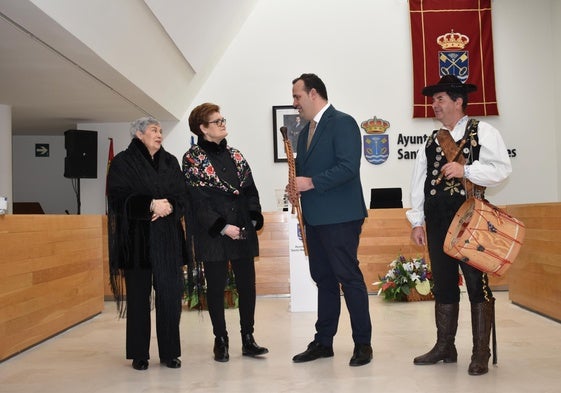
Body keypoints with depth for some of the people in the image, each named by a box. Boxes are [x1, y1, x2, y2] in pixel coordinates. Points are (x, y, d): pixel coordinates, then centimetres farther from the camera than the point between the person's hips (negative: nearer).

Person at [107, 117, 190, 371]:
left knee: (171, 294, 1)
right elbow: (119, 197, -8)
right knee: (138, 295, 3)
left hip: (168, 239, 3)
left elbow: (183, 196, 9)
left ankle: (169, 352, 12)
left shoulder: (170, 162, 15)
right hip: (137, 238, -3)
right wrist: (151, 204, -19)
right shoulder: (122, 162, 3)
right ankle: (139, 354, 14)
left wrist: (169, 205, -12)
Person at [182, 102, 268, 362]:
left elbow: (250, 190, 12)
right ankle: (221, 341, 18)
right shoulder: (193, 159, -3)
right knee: (216, 287, 5)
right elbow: (197, 202, -10)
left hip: (243, 232, 5)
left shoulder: (235, 154, 13)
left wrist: (254, 220, -1)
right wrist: (223, 227, -15)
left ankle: (248, 339, 17)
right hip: (213, 235, -4)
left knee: (247, 285, 5)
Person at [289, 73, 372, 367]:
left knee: (349, 277, -2)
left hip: (340, 217, -8)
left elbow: (349, 166, -19)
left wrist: (312, 182, -19)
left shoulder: (342, 123, -8)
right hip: (315, 218, 8)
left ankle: (363, 343, 9)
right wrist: (296, 187, 3)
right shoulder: (305, 132, 19)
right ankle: (323, 342, 21)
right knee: (323, 279, 12)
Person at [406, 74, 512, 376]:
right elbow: (419, 180, 12)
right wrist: (417, 221, 7)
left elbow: (502, 168, -8)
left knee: (477, 283, -3)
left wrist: (465, 170, -18)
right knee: (443, 283, 11)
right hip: (437, 220, 6)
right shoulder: (432, 141, 15)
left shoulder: (483, 133, 1)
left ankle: (481, 353, 8)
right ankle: (445, 347, 22)